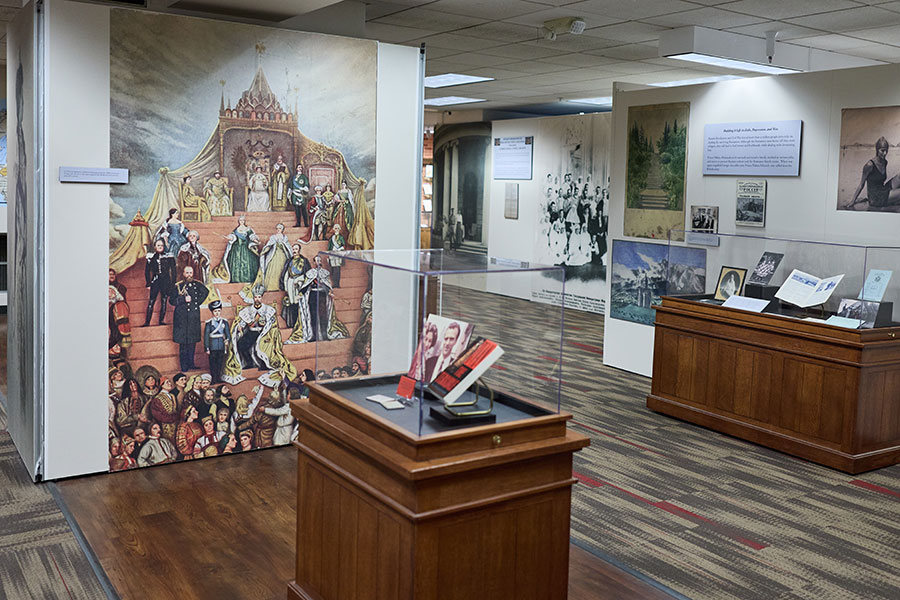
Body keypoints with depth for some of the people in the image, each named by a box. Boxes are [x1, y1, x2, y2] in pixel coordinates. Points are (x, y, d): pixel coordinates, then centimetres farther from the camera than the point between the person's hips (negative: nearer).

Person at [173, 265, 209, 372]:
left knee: (193, 341, 6)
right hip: (182, 317, -3)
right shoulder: (178, 286, 0)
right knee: (183, 342, -3)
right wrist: (183, 299, -18)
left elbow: (205, 292, 25)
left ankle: (191, 363, 14)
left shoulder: (197, 284, 7)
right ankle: (184, 366, 2)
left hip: (194, 316, 3)